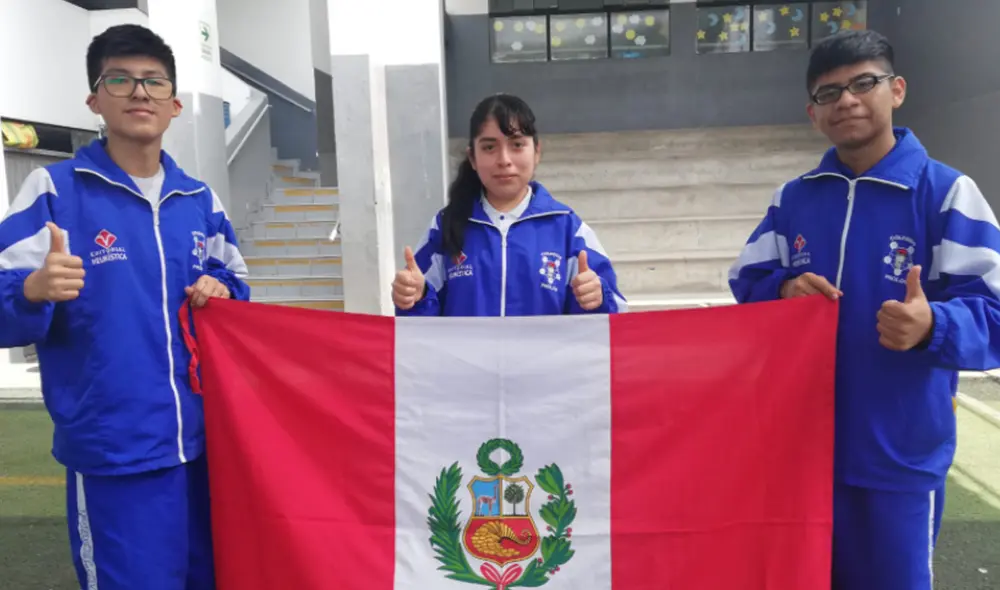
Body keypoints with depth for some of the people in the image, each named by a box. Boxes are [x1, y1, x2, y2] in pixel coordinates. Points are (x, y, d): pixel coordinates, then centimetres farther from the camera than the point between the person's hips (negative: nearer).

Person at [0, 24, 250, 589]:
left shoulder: (201, 200, 9)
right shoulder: (54, 190, -6)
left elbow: (237, 284, 18)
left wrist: (221, 292, -4)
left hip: (209, 442, 5)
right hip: (115, 454, -5)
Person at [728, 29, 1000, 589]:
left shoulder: (946, 191, -8)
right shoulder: (793, 198, 5)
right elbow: (747, 285, 6)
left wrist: (931, 326, -33)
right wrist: (784, 294, -15)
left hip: (901, 454, -3)